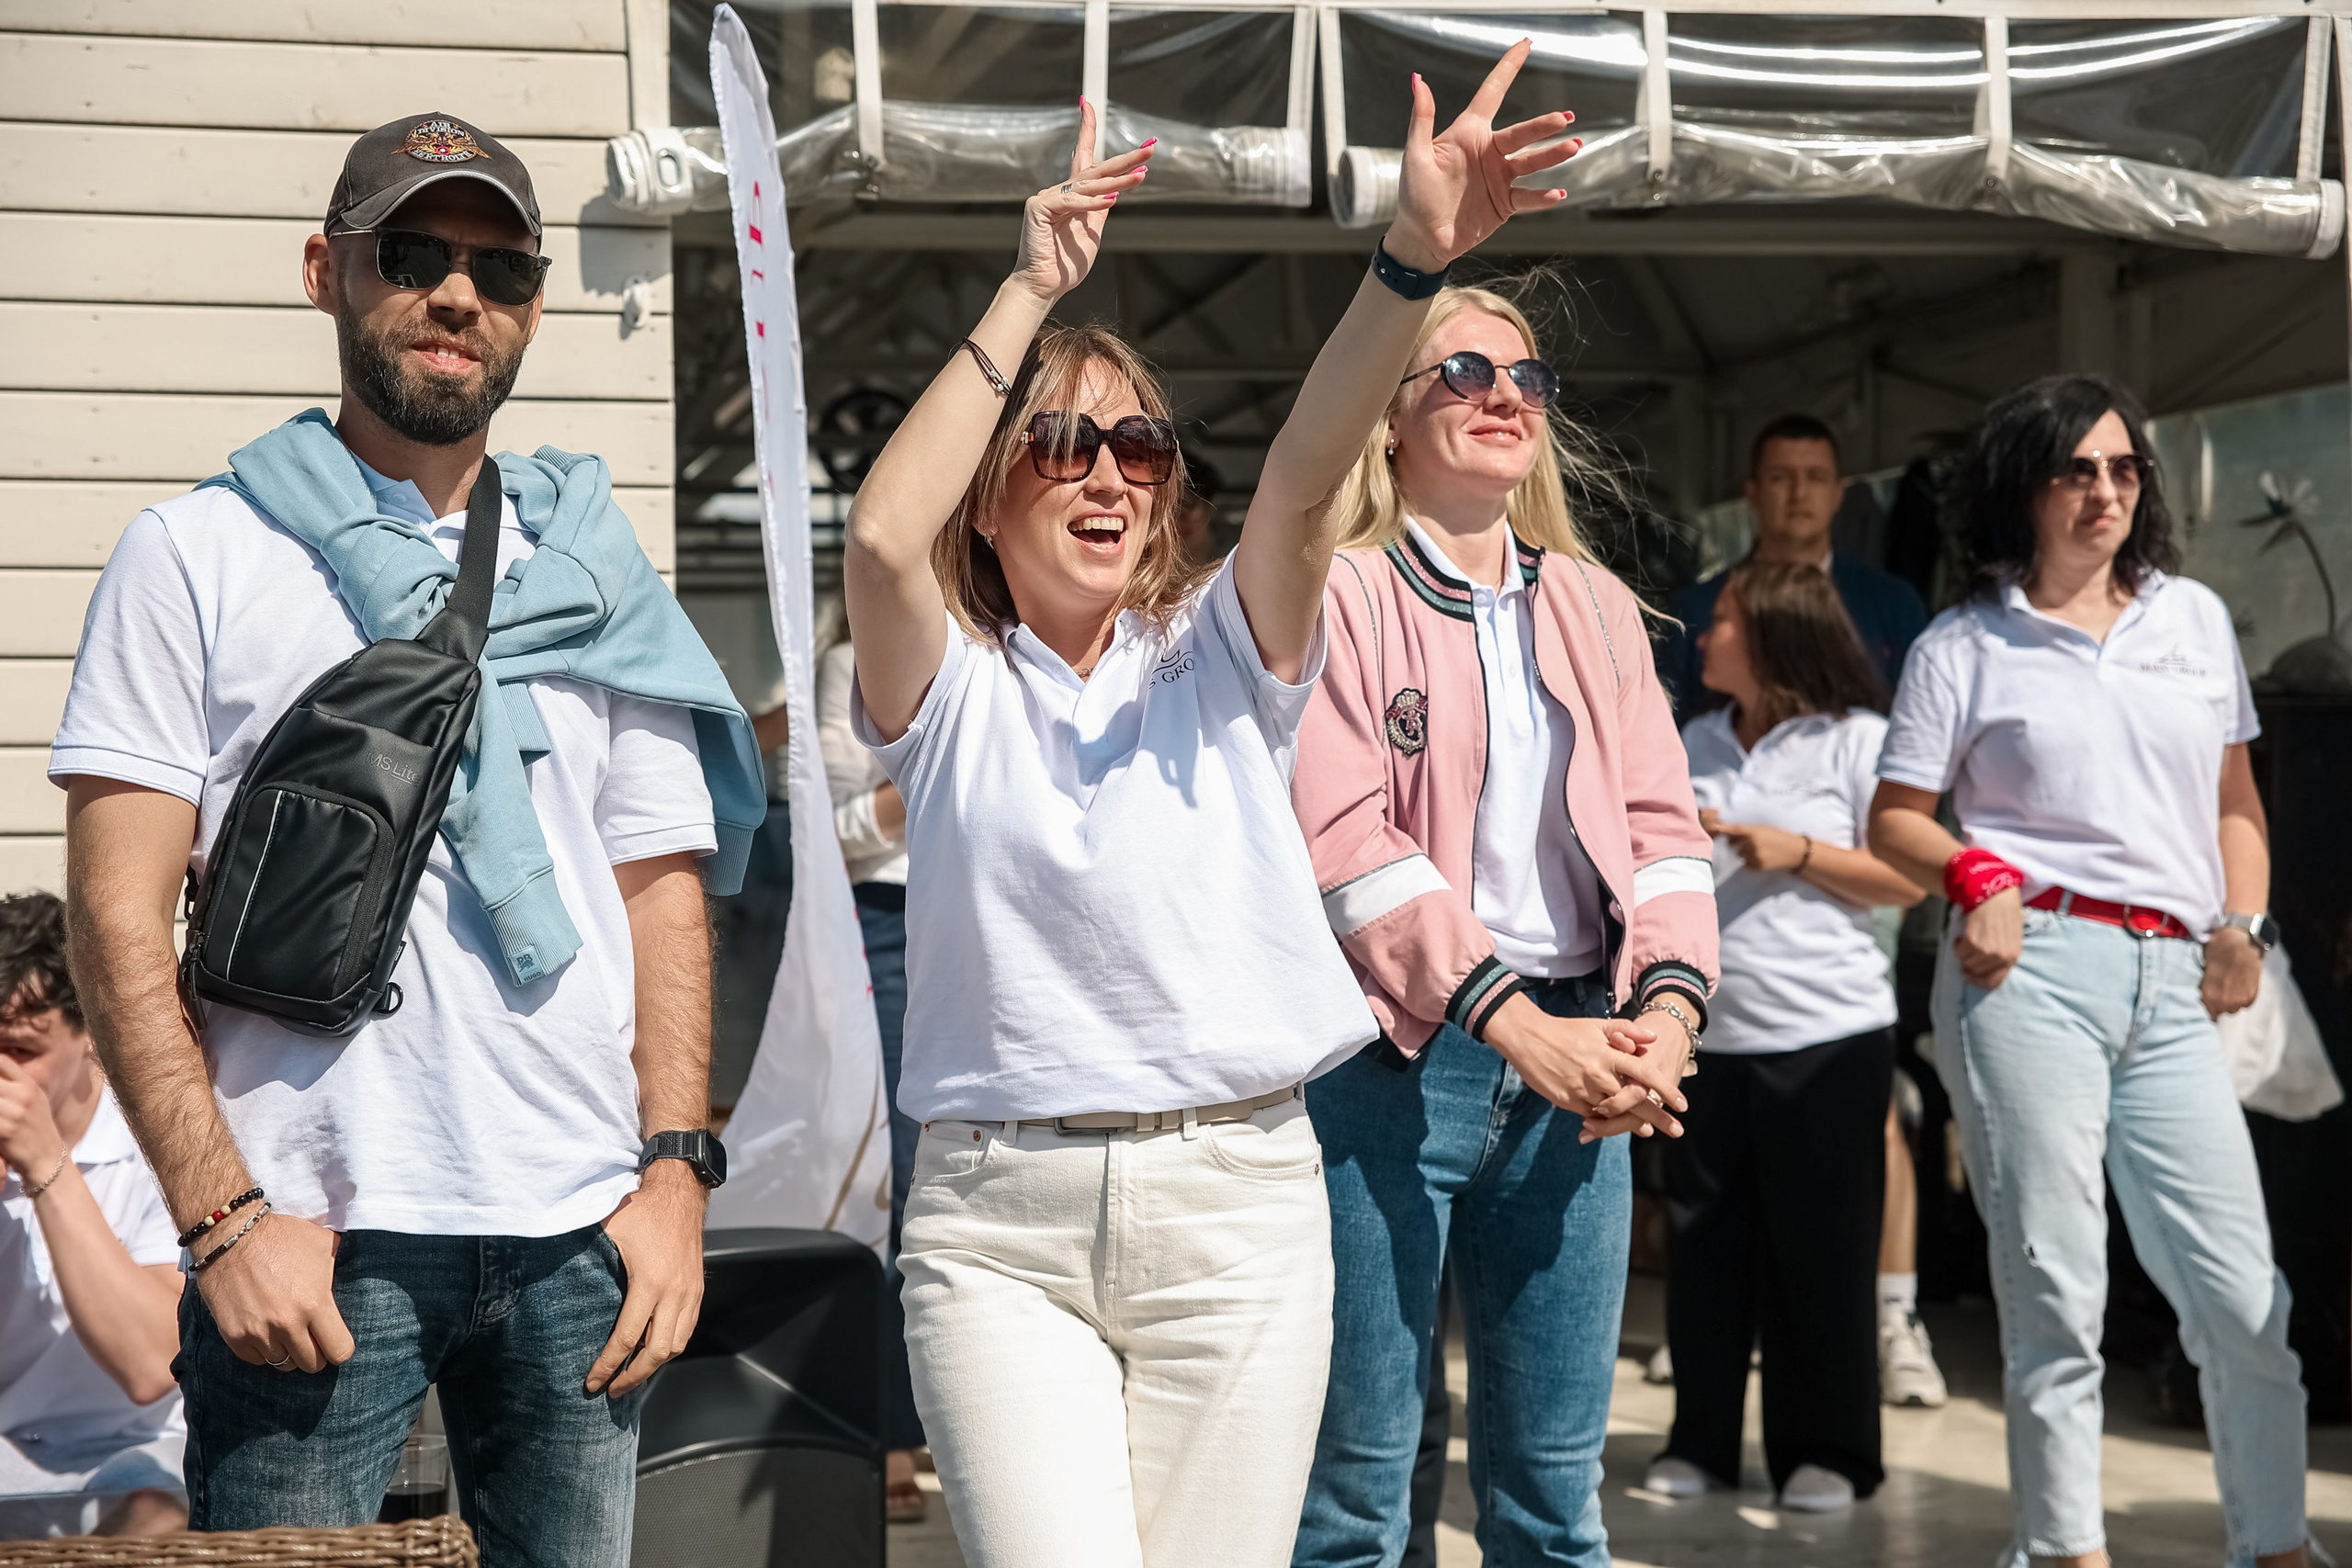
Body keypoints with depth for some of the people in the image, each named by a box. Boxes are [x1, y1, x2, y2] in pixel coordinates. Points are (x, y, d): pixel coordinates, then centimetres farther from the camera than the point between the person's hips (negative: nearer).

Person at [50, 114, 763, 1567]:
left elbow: (665, 891, 13)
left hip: (580, 1231, 3)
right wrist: (222, 1212, -11)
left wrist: (675, 1170, 2)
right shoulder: (197, 556, 4)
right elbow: (119, 918, -2)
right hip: (310, 1236, -3)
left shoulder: (595, 571, 14)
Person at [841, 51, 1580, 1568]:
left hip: (1237, 1207, 2)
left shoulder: (1220, 661, 9)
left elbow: (1303, 479, -9)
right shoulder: (951, 691, 5)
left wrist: (1415, 258, -26)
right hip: (1000, 1222, -1)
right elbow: (883, 536, -16)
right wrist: (1034, 288, -16)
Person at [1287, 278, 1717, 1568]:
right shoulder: (1339, 595, -2)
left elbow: (1660, 824, 10)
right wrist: (1517, 1023, -19)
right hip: (1395, 1056, -5)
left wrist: (1669, 1006, -9)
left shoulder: (1594, 606, 17)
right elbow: (1342, 843, -12)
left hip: (1578, 1057, 5)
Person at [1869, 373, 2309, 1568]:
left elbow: (2235, 798, 23)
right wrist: (1973, 873, -11)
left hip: (2172, 985, 3)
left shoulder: (2194, 617, 17)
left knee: (2243, 1298, -2)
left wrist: (2244, 926, 8)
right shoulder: (1966, 645, 7)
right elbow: (1893, 819, 8)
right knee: (2055, 1291, -2)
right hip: (2032, 971, -3)